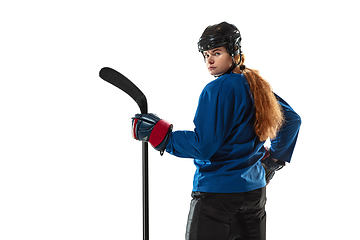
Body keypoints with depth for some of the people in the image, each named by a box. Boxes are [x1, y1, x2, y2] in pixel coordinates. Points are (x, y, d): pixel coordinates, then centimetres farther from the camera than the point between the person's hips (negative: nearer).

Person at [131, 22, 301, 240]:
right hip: (255, 190, 8)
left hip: (217, 191, -8)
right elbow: (292, 119, 21)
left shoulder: (217, 89, -16)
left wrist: (159, 134, -14)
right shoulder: (257, 87, 9)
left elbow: (204, 147, -19)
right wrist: (274, 159, 24)